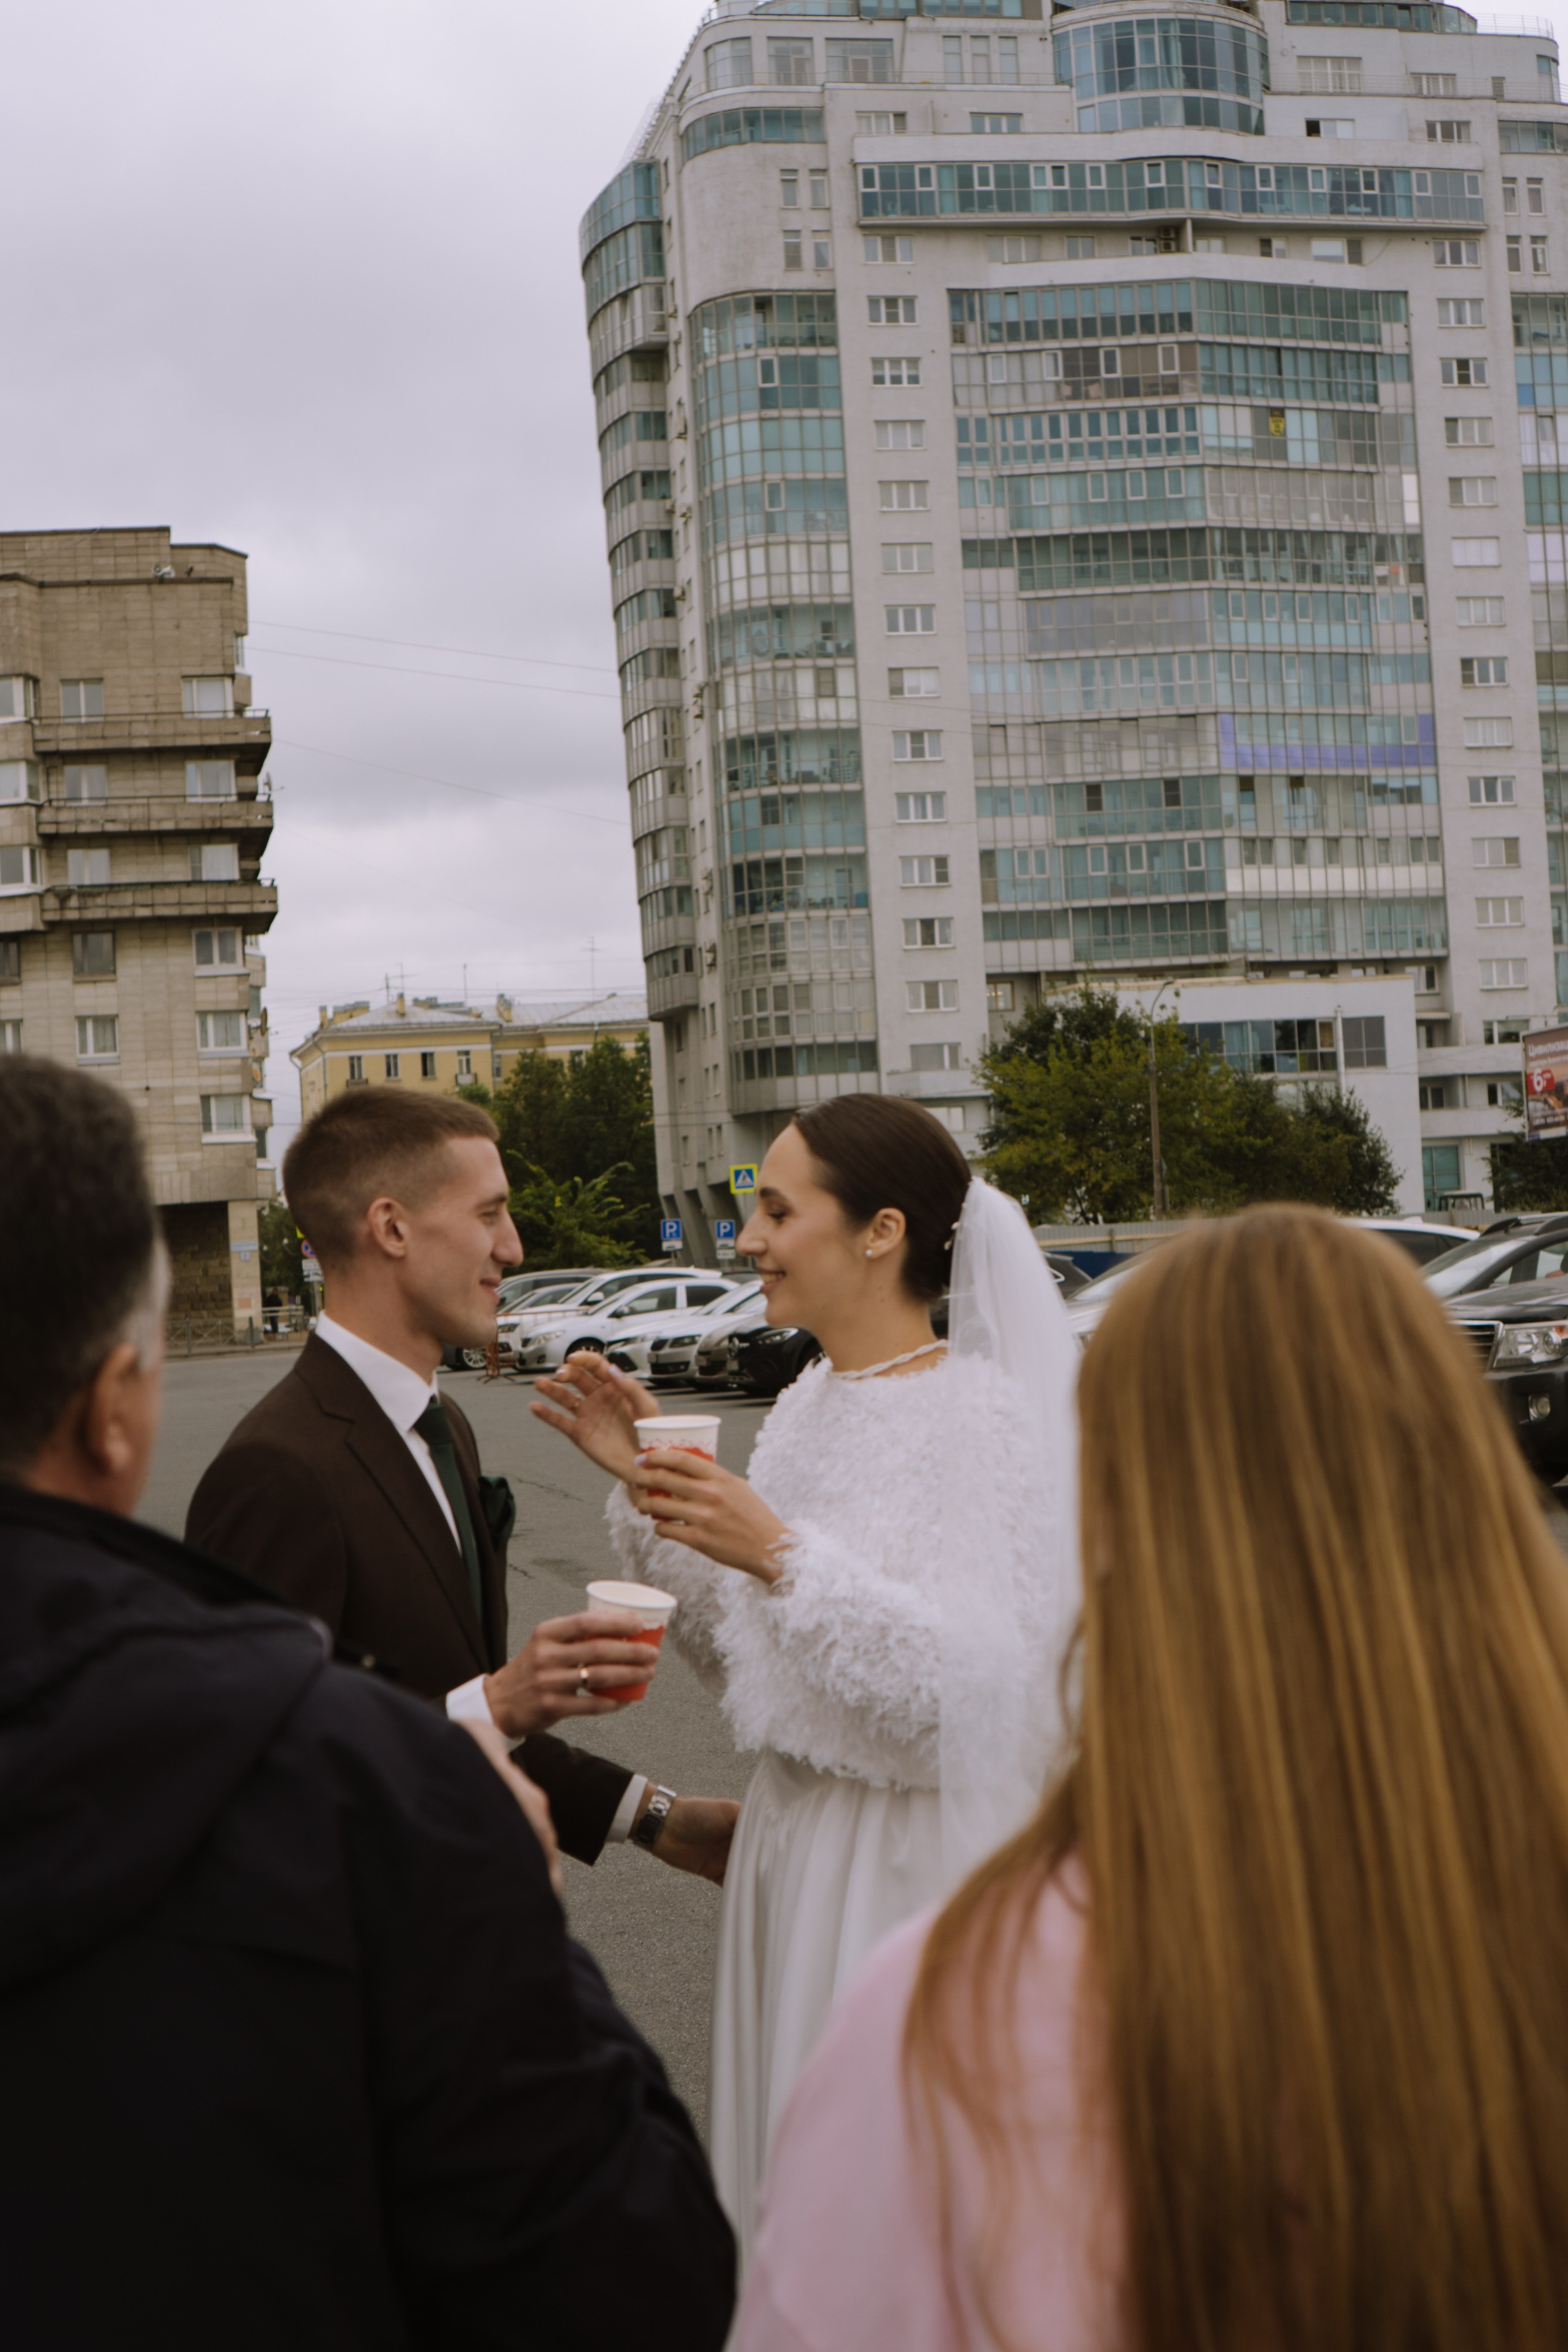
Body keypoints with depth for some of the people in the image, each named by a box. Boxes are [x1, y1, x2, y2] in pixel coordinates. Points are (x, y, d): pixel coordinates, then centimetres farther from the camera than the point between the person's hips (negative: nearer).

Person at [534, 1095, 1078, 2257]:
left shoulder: (985, 1416, -16)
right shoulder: (812, 1403, 8)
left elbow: (978, 1693, -23)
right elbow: (739, 1651, 13)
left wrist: (786, 1554, -27)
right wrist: (644, 1483, 3)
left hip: (919, 1867, -8)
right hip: (792, 1848, 8)